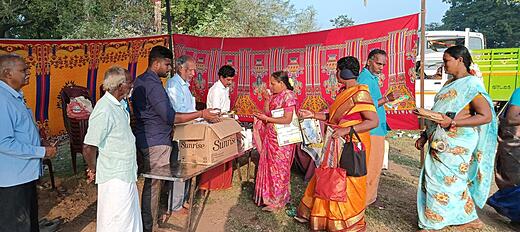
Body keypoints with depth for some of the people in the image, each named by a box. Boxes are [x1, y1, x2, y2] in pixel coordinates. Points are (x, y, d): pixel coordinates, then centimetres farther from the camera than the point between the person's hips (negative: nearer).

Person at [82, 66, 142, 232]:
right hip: (115, 178, -9)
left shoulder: (120, 105, 6)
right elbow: (88, 147, -24)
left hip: (126, 175, 9)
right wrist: (93, 169, -8)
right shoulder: (104, 110, -23)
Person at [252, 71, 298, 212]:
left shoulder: (288, 96, -14)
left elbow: (287, 120, -20)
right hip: (270, 137, 8)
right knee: (268, 167, 13)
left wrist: (267, 119, -18)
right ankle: (268, 196, 28)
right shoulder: (274, 96, 12)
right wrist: (267, 100, -1)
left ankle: (277, 202, 14)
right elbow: (267, 113, 11)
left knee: (278, 169, 2)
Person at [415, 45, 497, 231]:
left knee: (441, 180, -3)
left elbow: (486, 116, -18)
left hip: (456, 144, -8)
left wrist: (452, 123, -24)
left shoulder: (471, 84, -12)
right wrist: (425, 136, 16)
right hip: (441, 142, 8)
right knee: (453, 180, 15)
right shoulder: (449, 84, 14)